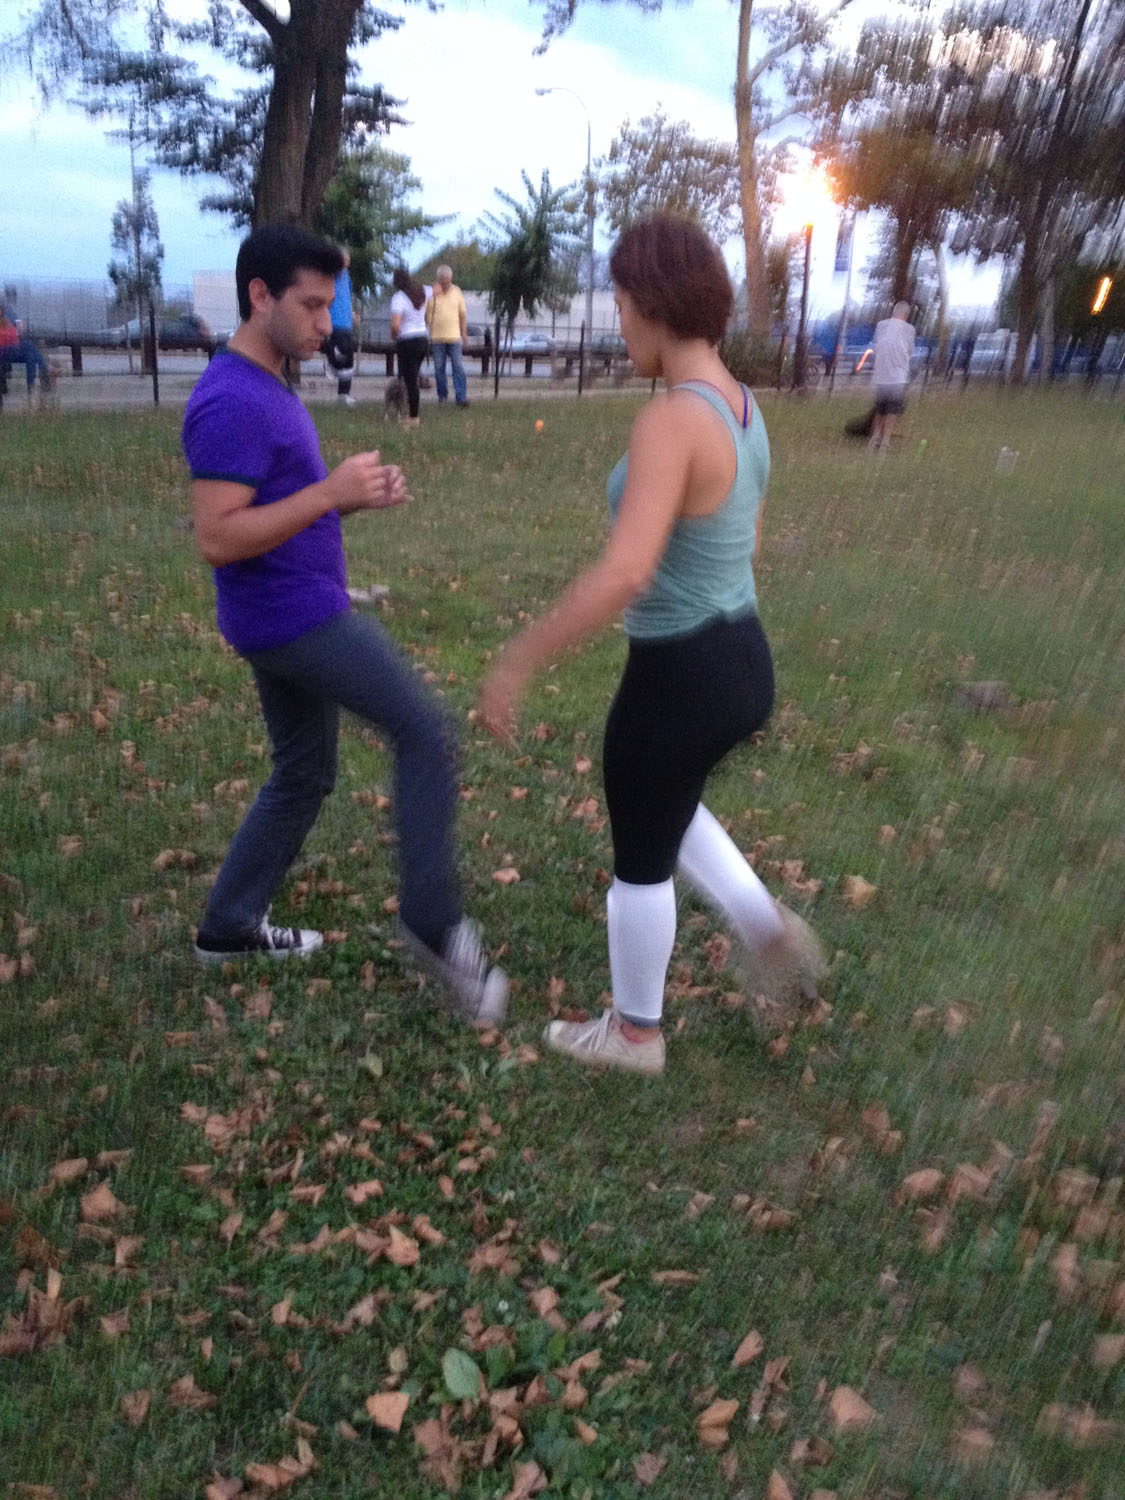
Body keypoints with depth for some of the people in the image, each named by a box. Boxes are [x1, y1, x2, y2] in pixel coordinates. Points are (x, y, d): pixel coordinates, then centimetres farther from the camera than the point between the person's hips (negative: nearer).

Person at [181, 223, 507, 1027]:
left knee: (304, 775, 18)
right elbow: (218, 537, -24)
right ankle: (435, 919, -3)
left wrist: (354, 497, 3)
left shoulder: (269, 389, 15)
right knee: (426, 734, -11)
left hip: (299, 616, 11)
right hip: (292, 619, -11)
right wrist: (332, 491, -23)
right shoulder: (232, 402, -17)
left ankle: (229, 926, 32)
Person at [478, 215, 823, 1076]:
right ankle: (767, 928, 29)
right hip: (743, 662, 9)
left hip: (679, 680, -9)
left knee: (640, 861, 14)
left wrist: (517, 663, -26)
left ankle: (635, 1033, 35)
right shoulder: (742, 407, 5)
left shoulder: (671, 420, -24)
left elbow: (624, 574, -35)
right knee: (666, 813, 34)